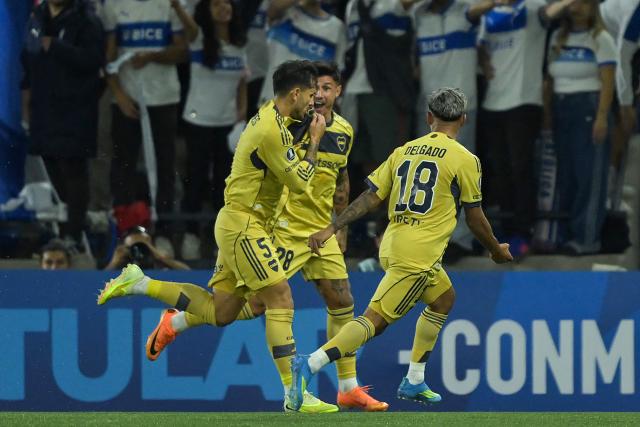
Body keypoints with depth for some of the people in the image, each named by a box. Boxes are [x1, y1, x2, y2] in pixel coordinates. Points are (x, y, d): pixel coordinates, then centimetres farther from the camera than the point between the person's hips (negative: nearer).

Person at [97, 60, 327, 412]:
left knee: (220, 311, 11)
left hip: (237, 224, 10)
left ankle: (140, 285, 14)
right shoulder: (273, 130, -19)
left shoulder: (269, 117, 11)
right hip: (243, 226, -10)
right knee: (281, 301, -12)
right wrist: (315, 141, -4)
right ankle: (294, 393, -14)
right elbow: (299, 182, -15)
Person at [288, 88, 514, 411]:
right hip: (419, 254, -8)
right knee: (376, 317, -11)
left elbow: (370, 197, 6)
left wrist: (332, 228, 6)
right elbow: (475, 218, 2)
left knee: (444, 297, 26)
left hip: (392, 246, 8)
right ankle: (311, 365, -25)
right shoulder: (464, 159, -4)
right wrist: (497, 251, 17)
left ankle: (414, 381, 26)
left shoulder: (404, 151, 12)